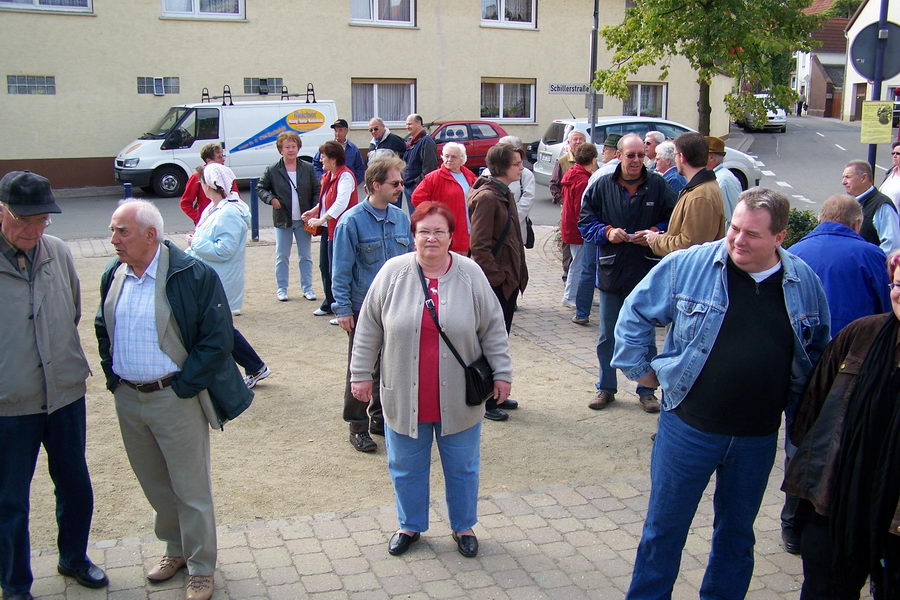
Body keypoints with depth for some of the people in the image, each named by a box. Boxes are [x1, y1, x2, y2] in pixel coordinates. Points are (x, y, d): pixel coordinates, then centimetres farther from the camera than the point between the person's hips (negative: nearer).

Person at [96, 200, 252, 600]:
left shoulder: (193, 275, -16)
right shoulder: (113, 275, 5)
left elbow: (218, 338, -15)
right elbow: (103, 330, 18)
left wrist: (182, 387, -15)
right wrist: (113, 379, 8)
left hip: (174, 399, -6)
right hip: (127, 399, 6)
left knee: (191, 488, 5)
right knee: (154, 484, 20)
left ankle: (201, 568, 22)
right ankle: (175, 548, 41)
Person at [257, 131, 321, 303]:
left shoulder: (308, 168, 0)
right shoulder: (272, 170, -3)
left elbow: (317, 190, 5)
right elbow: (260, 188, 6)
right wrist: (271, 198, -12)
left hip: (303, 220, 1)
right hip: (283, 220, -1)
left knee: (305, 256, 8)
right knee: (282, 257, 7)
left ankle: (307, 288, 18)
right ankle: (281, 289, 18)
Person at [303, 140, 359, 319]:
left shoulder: (345, 176, -17)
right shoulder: (329, 176, 14)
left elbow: (341, 203, -28)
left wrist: (321, 220, -30)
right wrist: (314, 211, 13)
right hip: (327, 229, 10)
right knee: (325, 267, 18)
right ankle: (330, 305, 32)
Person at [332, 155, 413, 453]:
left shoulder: (400, 217, 3)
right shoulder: (352, 221, -14)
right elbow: (341, 269, -11)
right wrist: (343, 308, -12)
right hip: (364, 308, -5)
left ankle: (380, 418, 31)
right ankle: (358, 426, 19)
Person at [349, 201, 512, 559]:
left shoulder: (470, 275, -5)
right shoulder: (393, 273, -5)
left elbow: (493, 329, 1)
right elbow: (369, 328, 1)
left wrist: (501, 374, 0)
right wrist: (361, 373, 3)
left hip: (458, 400, 0)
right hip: (404, 396, 0)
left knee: (462, 467, 14)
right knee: (406, 467, 14)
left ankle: (463, 527, 35)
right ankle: (410, 526, 36)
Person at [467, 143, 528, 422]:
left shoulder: (505, 194, 12)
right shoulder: (487, 197, -19)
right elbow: (478, 245, -22)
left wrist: (517, 274, 15)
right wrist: (497, 276, -20)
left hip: (508, 281, 10)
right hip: (494, 283, -10)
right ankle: (484, 401, 14)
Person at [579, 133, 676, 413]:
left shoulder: (658, 185, -1)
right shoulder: (602, 186, 1)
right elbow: (585, 221, 4)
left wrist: (654, 233, -15)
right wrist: (607, 232, -13)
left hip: (646, 272, -1)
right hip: (611, 271, 1)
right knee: (607, 337, 11)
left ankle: (647, 390, 23)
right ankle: (606, 388, 26)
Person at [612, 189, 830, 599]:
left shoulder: (804, 282, -2)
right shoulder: (687, 265, -11)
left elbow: (819, 348, 15)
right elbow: (635, 314, 1)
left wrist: (798, 398, 10)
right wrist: (639, 369, -1)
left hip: (758, 437, 3)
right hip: (689, 426, -2)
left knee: (737, 533, 19)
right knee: (664, 529, 10)